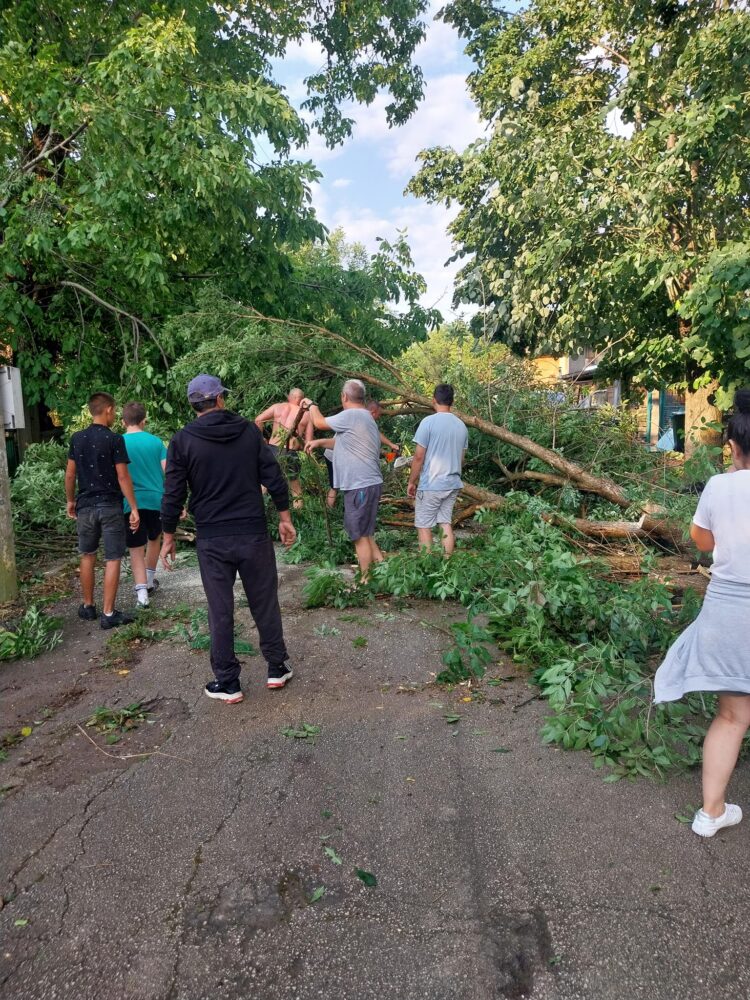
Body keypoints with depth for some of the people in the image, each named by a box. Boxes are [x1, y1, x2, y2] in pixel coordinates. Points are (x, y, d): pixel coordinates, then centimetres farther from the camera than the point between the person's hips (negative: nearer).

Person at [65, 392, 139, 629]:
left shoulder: (77, 438, 4)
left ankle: (88, 607, 27)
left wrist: (70, 501, 21)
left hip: (85, 506, 5)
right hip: (110, 506, -5)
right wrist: (134, 508, -9)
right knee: (113, 559, 1)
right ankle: (108, 614, 2)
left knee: (88, 556, 18)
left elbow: (70, 474, 8)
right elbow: (123, 477, -13)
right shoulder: (114, 439, -10)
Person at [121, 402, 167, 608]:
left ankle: (142, 591, -6)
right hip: (156, 499, 2)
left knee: (136, 549, 5)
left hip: (131, 503, -2)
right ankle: (150, 581, 37)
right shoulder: (155, 441, 0)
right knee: (154, 539, 25)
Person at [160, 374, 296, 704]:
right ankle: (277, 668, 24)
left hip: (212, 541, -1)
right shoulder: (249, 430, 1)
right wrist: (285, 518, 9)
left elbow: (173, 494, -3)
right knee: (265, 603, 13)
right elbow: (274, 477, 0)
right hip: (254, 535, 1)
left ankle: (227, 683, 16)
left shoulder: (183, 440, -3)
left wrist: (168, 537, 7)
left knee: (220, 612, 7)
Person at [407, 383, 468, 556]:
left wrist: (411, 482, -2)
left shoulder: (428, 422, -13)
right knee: (446, 524, 12)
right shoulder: (461, 425, 6)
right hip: (453, 484, 6)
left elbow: (419, 457, -12)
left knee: (424, 526, 3)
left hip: (430, 485, -6)